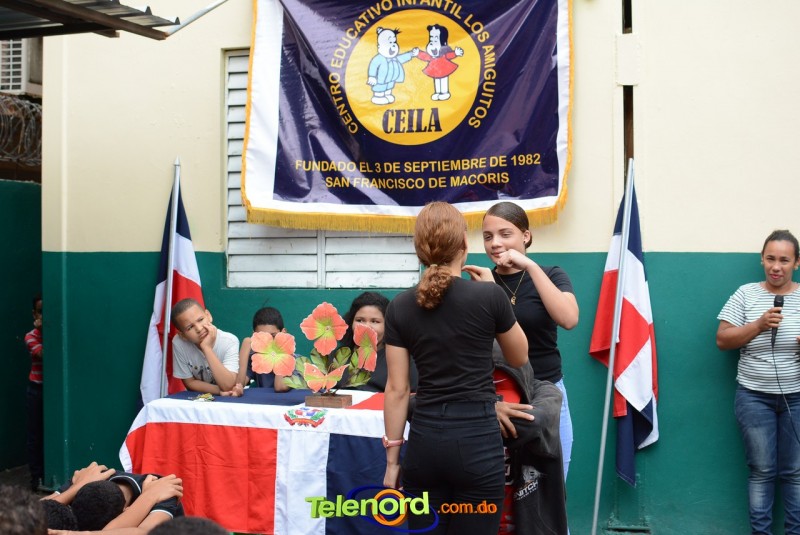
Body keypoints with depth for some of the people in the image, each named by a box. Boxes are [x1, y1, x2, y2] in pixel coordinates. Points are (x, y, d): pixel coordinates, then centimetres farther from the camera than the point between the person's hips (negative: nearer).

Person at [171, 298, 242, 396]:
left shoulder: (230, 342, -21)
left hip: (229, 399, 0)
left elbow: (228, 386, -29)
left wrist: (206, 347, -32)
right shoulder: (178, 343, -16)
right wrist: (220, 390, -23)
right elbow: (190, 383, -8)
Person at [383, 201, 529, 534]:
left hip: (425, 443, 3)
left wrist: (392, 457, 9)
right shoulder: (489, 296, -7)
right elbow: (519, 358, 10)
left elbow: (397, 389, 1)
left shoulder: (400, 307, 0)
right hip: (476, 441, -3)